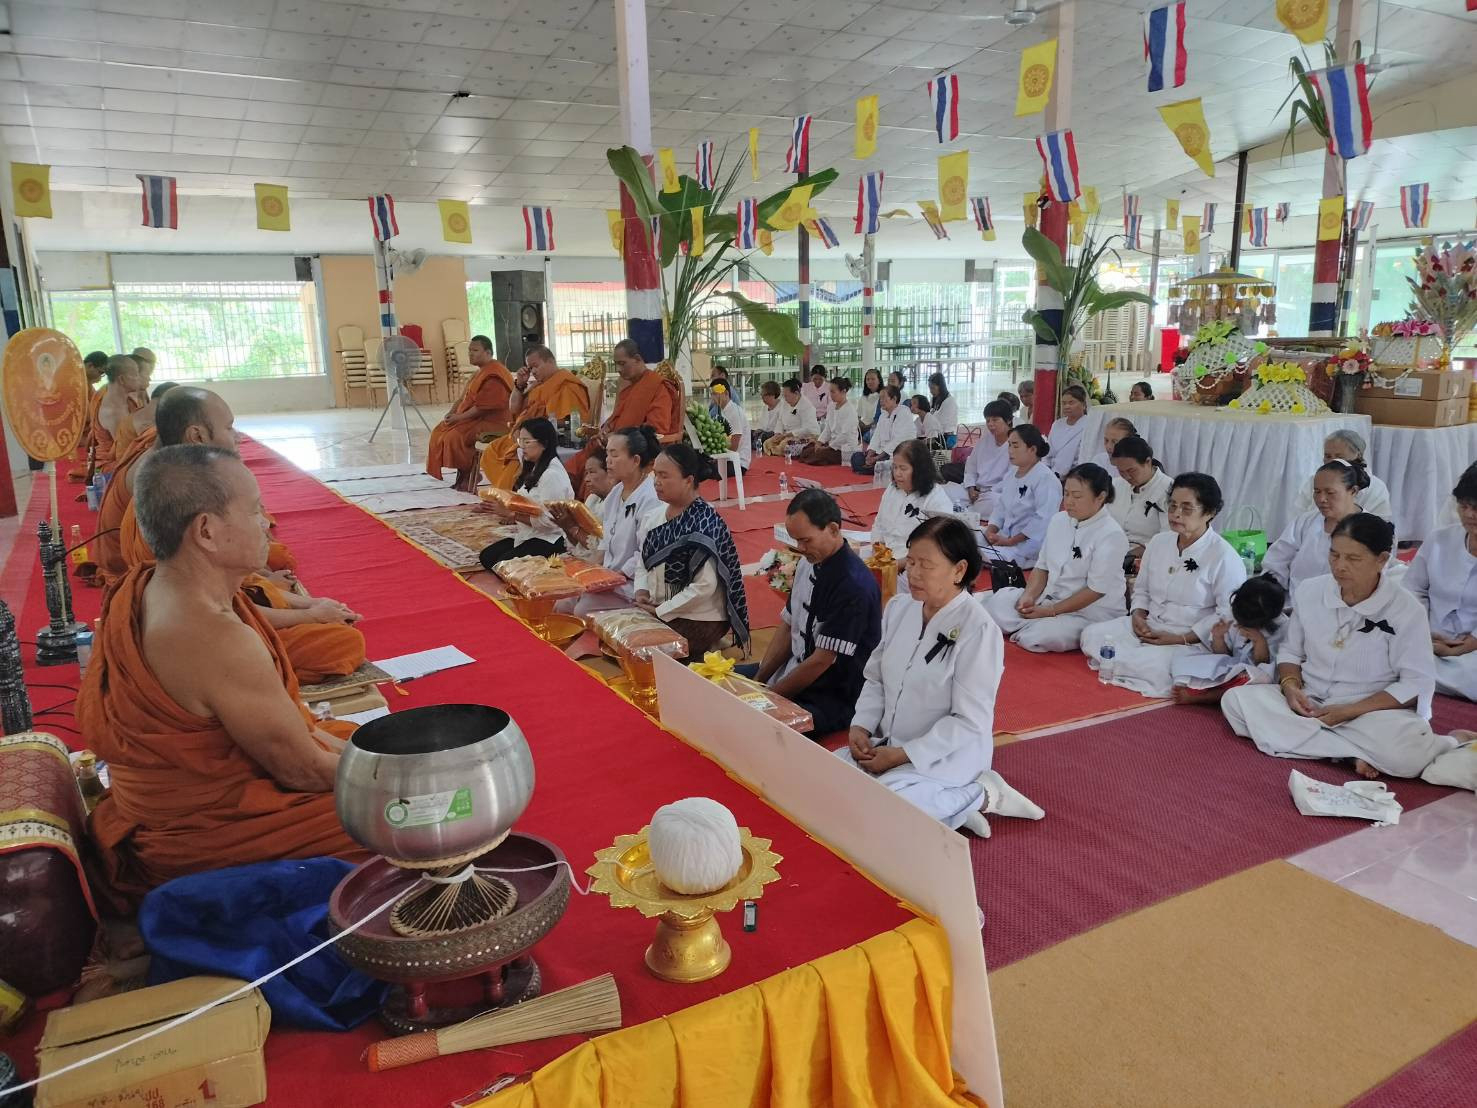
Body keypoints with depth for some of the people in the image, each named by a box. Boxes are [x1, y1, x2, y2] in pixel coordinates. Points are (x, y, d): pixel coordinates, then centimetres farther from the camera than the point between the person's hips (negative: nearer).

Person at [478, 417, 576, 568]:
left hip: (549, 540, -10)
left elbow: (548, 521, -24)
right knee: (487, 556, -3)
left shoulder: (553, 475, -19)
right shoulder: (533, 468, 13)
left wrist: (511, 513, -21)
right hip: (527, 534, 10)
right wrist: (505, 512, -1)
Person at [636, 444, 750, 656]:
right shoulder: (654, 516, 4)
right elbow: (643, 562, 15)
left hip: (700, 620, -7)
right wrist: (641, 591, -5)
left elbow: (704, 586, -22)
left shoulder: (705, 525, -18)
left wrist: (660, 611, -17)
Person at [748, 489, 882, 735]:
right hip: (795, 672, 9)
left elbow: (822, 660, -22)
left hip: (836, 697, -9)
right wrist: (758, 681, 1)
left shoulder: (854, 584, -24)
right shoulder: (809, 563, 2)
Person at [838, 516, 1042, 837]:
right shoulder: (899, 607, 0)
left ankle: (983, 796, -4)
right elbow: (875, 678, 10)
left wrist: (902, 755, -19)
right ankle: (948, 804, -1)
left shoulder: (978, 630, -20)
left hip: (947, 755, -7)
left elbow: (971, 721, -20)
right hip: (888, 744, 7)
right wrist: (860, 727, -6)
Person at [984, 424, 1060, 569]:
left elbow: (1043, 520, -20)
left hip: (1030, 545, -8)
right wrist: (991, 530, 0)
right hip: (1005, 536, 8)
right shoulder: (1011, 473, 16)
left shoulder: (1046, 479, -12)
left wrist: (1011, 541, -19)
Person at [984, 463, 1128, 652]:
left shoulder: (1111, 535, -16)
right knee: (999, 601, -16)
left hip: (1091, 613, -5)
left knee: (1042, 636, -30)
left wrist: (1050, 611, -17)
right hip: (1049, 597, 6)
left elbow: (1095, 590, -17)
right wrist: (1029, 595, -9)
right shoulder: (1059, 520, 6)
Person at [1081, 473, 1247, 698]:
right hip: (1147, 627, 6)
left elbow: (1228, 618, -12)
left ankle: (1112, 663, -11)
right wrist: (1138, 615, -5)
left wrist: (1180, 639, -18)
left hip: (1193, 641, -6)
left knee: (1158, 665, -36)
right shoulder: (1159, 542, 8)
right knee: (1092, 636, -15)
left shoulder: (1224, 557, -11)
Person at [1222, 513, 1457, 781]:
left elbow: (1416, 685, -11)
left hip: (1373, 711, -5)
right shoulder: (1309, 591, -1)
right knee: (1235, 700, -23)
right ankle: (1359, 751, -22)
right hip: (1308, 702, 6)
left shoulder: (1406, 610, -10)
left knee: (1409, 754, -39)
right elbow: (1291, 651, 11)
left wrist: (1350, 711, -19)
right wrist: (1290, 686, -11)